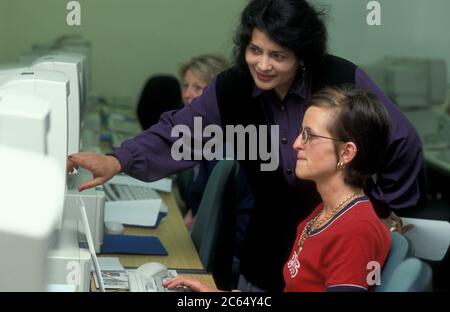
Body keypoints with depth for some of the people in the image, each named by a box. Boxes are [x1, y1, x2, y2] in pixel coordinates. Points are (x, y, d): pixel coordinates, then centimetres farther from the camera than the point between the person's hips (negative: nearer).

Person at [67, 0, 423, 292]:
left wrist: (383, 207, -5)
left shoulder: (344, 81, -22)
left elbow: (404, 144, -12)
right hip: (270, 244, 4)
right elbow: (179, 133, -15)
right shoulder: (231, 90, -11)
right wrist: (118, 161, -31)